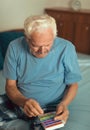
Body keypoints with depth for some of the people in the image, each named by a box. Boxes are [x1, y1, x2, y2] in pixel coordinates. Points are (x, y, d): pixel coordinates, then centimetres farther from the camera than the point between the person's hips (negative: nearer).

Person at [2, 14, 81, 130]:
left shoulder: (66, 48, -11)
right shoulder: (15, 47, -9)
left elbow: (73, 84, 0)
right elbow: (10, 85, -3)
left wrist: (64, 103, -19)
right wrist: (23, 102, -24)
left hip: (53, 110, 0)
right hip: (20, 104, 1)